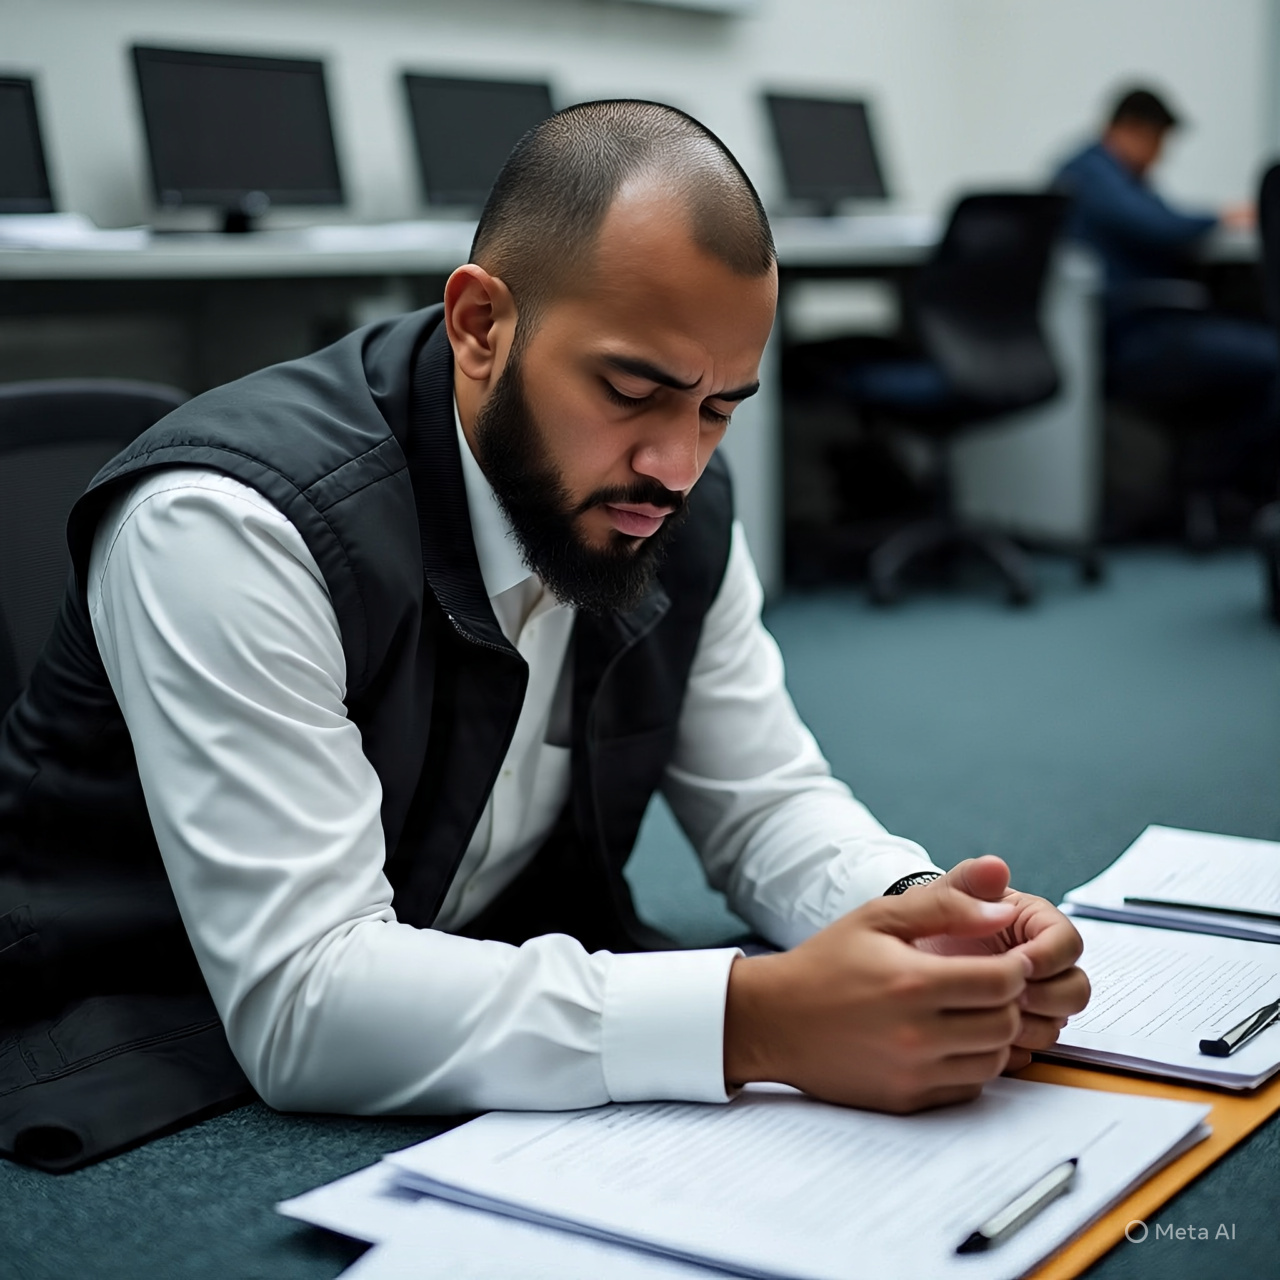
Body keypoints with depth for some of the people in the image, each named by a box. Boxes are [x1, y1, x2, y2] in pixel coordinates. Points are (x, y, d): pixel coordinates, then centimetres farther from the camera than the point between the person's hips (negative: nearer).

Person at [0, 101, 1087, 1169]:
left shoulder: (677, 504, -5)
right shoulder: (230, 524, -26)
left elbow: (765, 800, 4)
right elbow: (301, 1000, -32)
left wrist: (922, 917, -19)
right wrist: (750, 1021, -40)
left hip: (511, 996, 7)